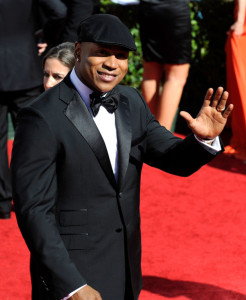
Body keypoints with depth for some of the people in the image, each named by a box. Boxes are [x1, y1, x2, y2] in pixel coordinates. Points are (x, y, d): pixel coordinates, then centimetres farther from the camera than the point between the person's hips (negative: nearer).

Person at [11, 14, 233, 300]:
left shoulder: (130, 102, 3)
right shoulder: (42, 118, -18)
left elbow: (176, 159, 2)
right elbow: (33, 210, -19)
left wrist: (205, 137, -21)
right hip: (68, 273, -7)